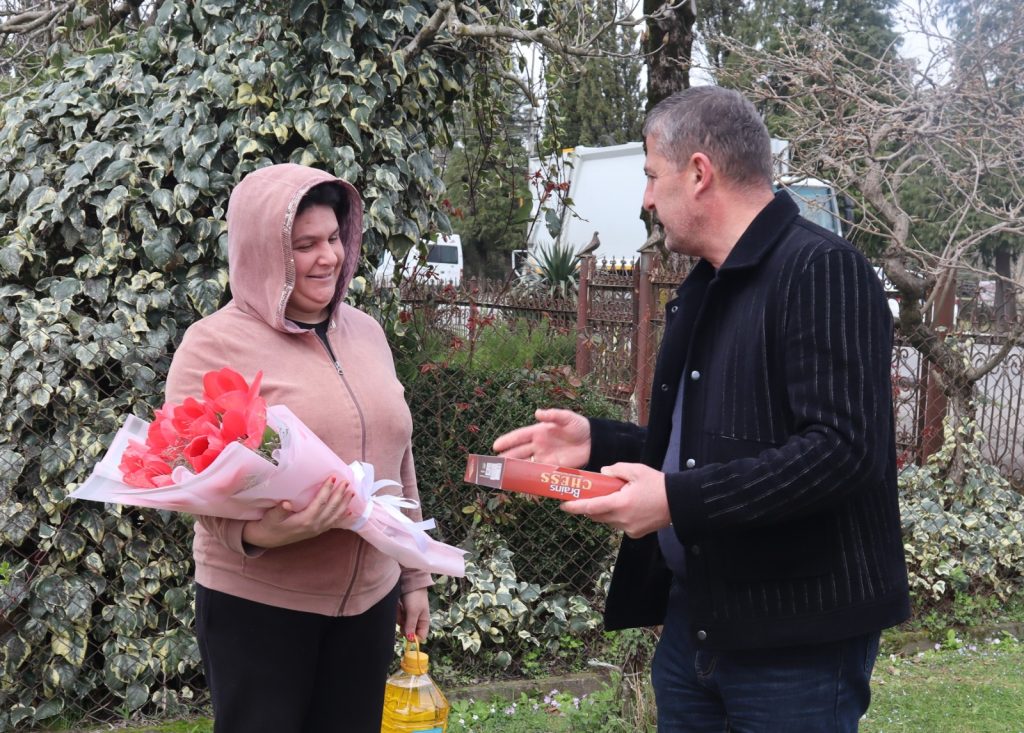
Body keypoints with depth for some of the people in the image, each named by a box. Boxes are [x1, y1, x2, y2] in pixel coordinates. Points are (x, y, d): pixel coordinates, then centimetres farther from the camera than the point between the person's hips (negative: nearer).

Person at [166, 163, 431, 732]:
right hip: (256, 604, -5)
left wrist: (413, 576, 15)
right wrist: (259, 533, -32)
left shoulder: (366, 331, 6)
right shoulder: (216, 345, -11)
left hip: (369, 598, 5)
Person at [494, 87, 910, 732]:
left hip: (796, 637, -9)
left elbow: (843, 449, -25)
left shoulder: (823, 270, -15)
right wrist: (597, 443, 10)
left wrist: (679, 501, -25)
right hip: (693, 619, 9)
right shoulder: (703, 291, 15)